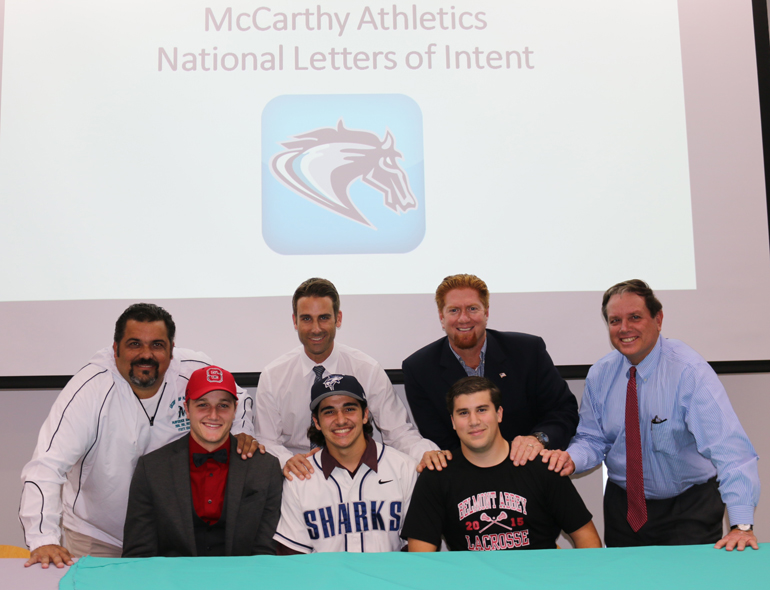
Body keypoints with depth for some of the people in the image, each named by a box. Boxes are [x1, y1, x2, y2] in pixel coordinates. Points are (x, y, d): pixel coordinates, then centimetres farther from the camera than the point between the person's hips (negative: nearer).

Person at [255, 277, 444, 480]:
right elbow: (266, 440, 3)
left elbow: (399, 431, -2)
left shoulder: (368, 370, -1)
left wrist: (425, 451, -24)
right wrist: (286, 459, -20)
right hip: (299, 477, 0)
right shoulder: (272, 376, 1)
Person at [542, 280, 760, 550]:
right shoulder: (600, 375, -4)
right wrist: (571, 458, -20)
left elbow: (728, 447, -28)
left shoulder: (689, 370, -20)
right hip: (623, 505, 4)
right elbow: (593, 439, 4)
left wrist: (742, 525, -38)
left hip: (690, 507, -4)